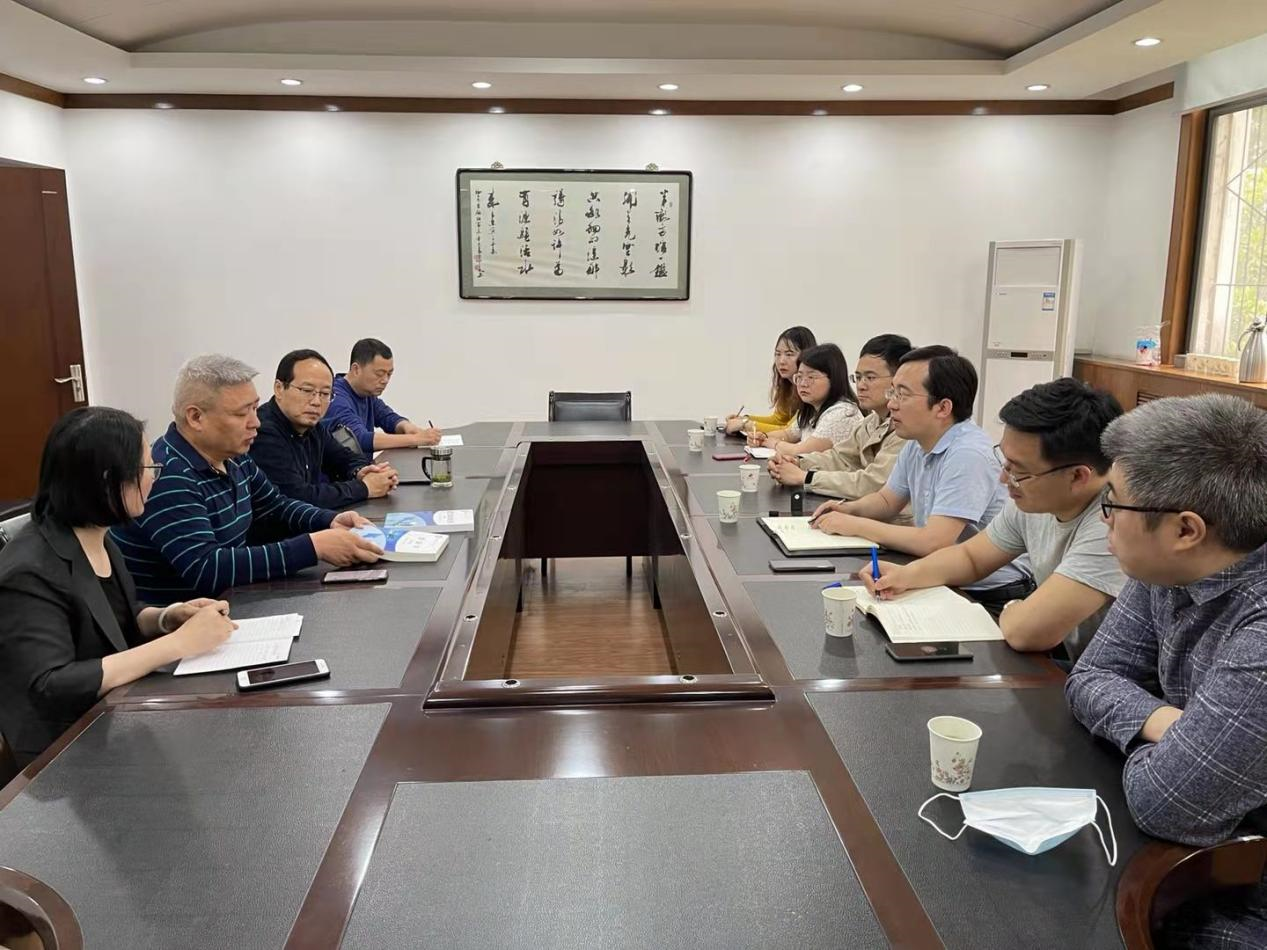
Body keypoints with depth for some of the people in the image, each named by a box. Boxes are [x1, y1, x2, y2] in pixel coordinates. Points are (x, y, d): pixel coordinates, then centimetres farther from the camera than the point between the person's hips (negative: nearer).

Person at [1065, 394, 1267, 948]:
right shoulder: (1170, 568, -7)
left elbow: (1165, 804, -31)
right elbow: (1092, 678, -1)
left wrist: (1147, 745, -10)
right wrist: (1159, 723, -21)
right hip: (1200, 855, 6)